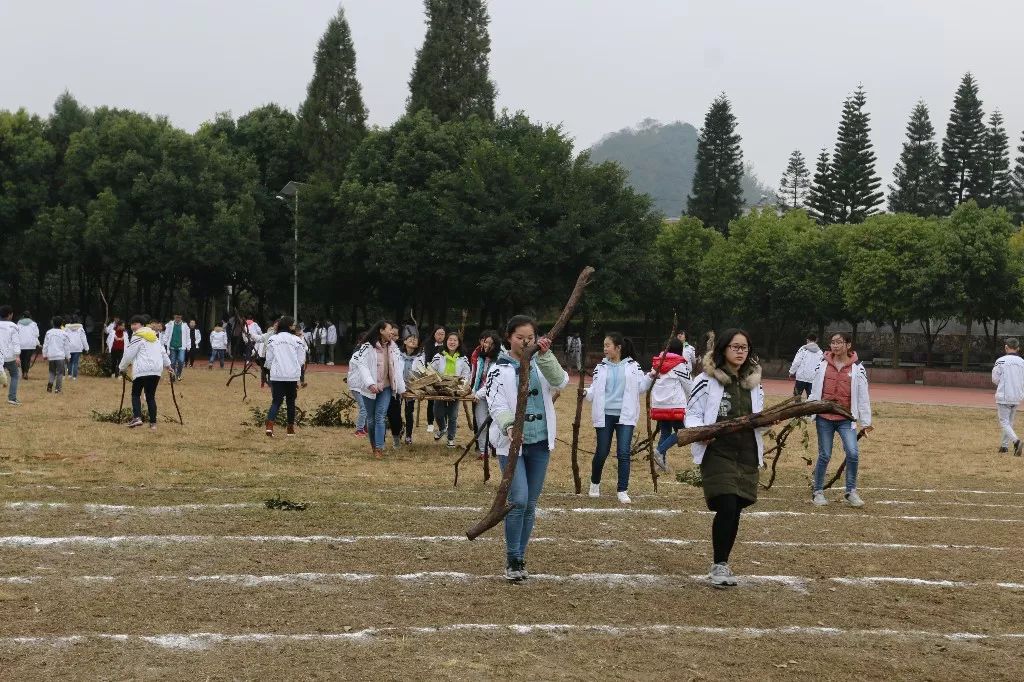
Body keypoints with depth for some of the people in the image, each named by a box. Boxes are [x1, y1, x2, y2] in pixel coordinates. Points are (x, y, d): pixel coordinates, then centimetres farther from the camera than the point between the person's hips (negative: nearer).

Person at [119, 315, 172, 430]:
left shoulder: (137, 337, -3)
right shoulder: (155, 336, 19)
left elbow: (129, 355, -2)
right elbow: (163, 352, 21)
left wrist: (121, 368, 12)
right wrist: (168, 366, 29)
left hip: (142, 370, -6)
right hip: (156, 370, 6)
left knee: (136, 394, 5)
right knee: (151, 396, 8)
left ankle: (137, 417, -15)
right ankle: (153, 423, 1)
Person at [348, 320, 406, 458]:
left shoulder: (393, 348, 6)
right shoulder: (368, 347, -10)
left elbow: (397, 368, 11)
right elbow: (362, 364, -15)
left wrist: (401, 388, 14)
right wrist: (370, 383, -26)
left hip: (386, 387, 3)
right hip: (370, 388, -3)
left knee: (380, 417, -7)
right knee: (371, 418, 8)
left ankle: (379, 447, -10)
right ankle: (374, 444, 24)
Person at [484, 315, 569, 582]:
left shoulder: (540, 365, 7)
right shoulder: (500, 369, -3)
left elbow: (560, 381, -11)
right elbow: (496, 403, -13)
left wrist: (545, 355, -22)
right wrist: (508, 426, -31)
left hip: (539, 443, 4)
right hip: (511, 443, -4)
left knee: (530, 504, 9)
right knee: (518, 500, -15)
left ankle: (520, 558, 21)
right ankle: (513, 560, -3)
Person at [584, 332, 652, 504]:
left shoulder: (633, 366, 1)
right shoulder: (601, 367, 5)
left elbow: (641, 387, 3)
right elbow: (595, 390, 4)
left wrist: (650, 377, -13)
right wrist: (586, 393, -16)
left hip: (625, 416, -1)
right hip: (605, 415, 1)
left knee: (624, 453, -8)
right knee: (602, 452, 7)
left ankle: (622, 491, -2)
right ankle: (595, 483, 31)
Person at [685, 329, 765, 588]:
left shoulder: (754, 382, 14)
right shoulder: (707, 380, -2)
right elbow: (693, 413, -1)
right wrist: (697, 430, -21)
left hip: (747, 455, 5)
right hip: (717, 452, -5)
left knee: (735, 511, 7)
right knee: (726, 507, -15)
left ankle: (722, 564, 21)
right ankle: (719, 565, -2)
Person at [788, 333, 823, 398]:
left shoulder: (803, 349, -2)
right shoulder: (820, 352, 5)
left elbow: (796, 362, -6)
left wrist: (792, 372, 5)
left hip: (801, 377, -2)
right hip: (813, 379, 2)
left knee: (797, 395, 7)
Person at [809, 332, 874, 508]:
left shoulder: (857, 368, -1)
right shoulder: (822, 365, 3)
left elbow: (863, 396, 0)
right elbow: (814, 392, 8)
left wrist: (866, 421, -1)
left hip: (846, 419, -1)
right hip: (824, 418, 1)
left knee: (853, 453, -13)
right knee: (824, 456, 4)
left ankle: (851, 492, 2)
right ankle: (817, 492, 19)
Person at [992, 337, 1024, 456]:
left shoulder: (1001, 361, -11)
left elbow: (995, 379, -6)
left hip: (1003, 396, -5)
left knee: (1004, 421, -3)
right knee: (1010, 421, 19)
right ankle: (1004, 445, 23)